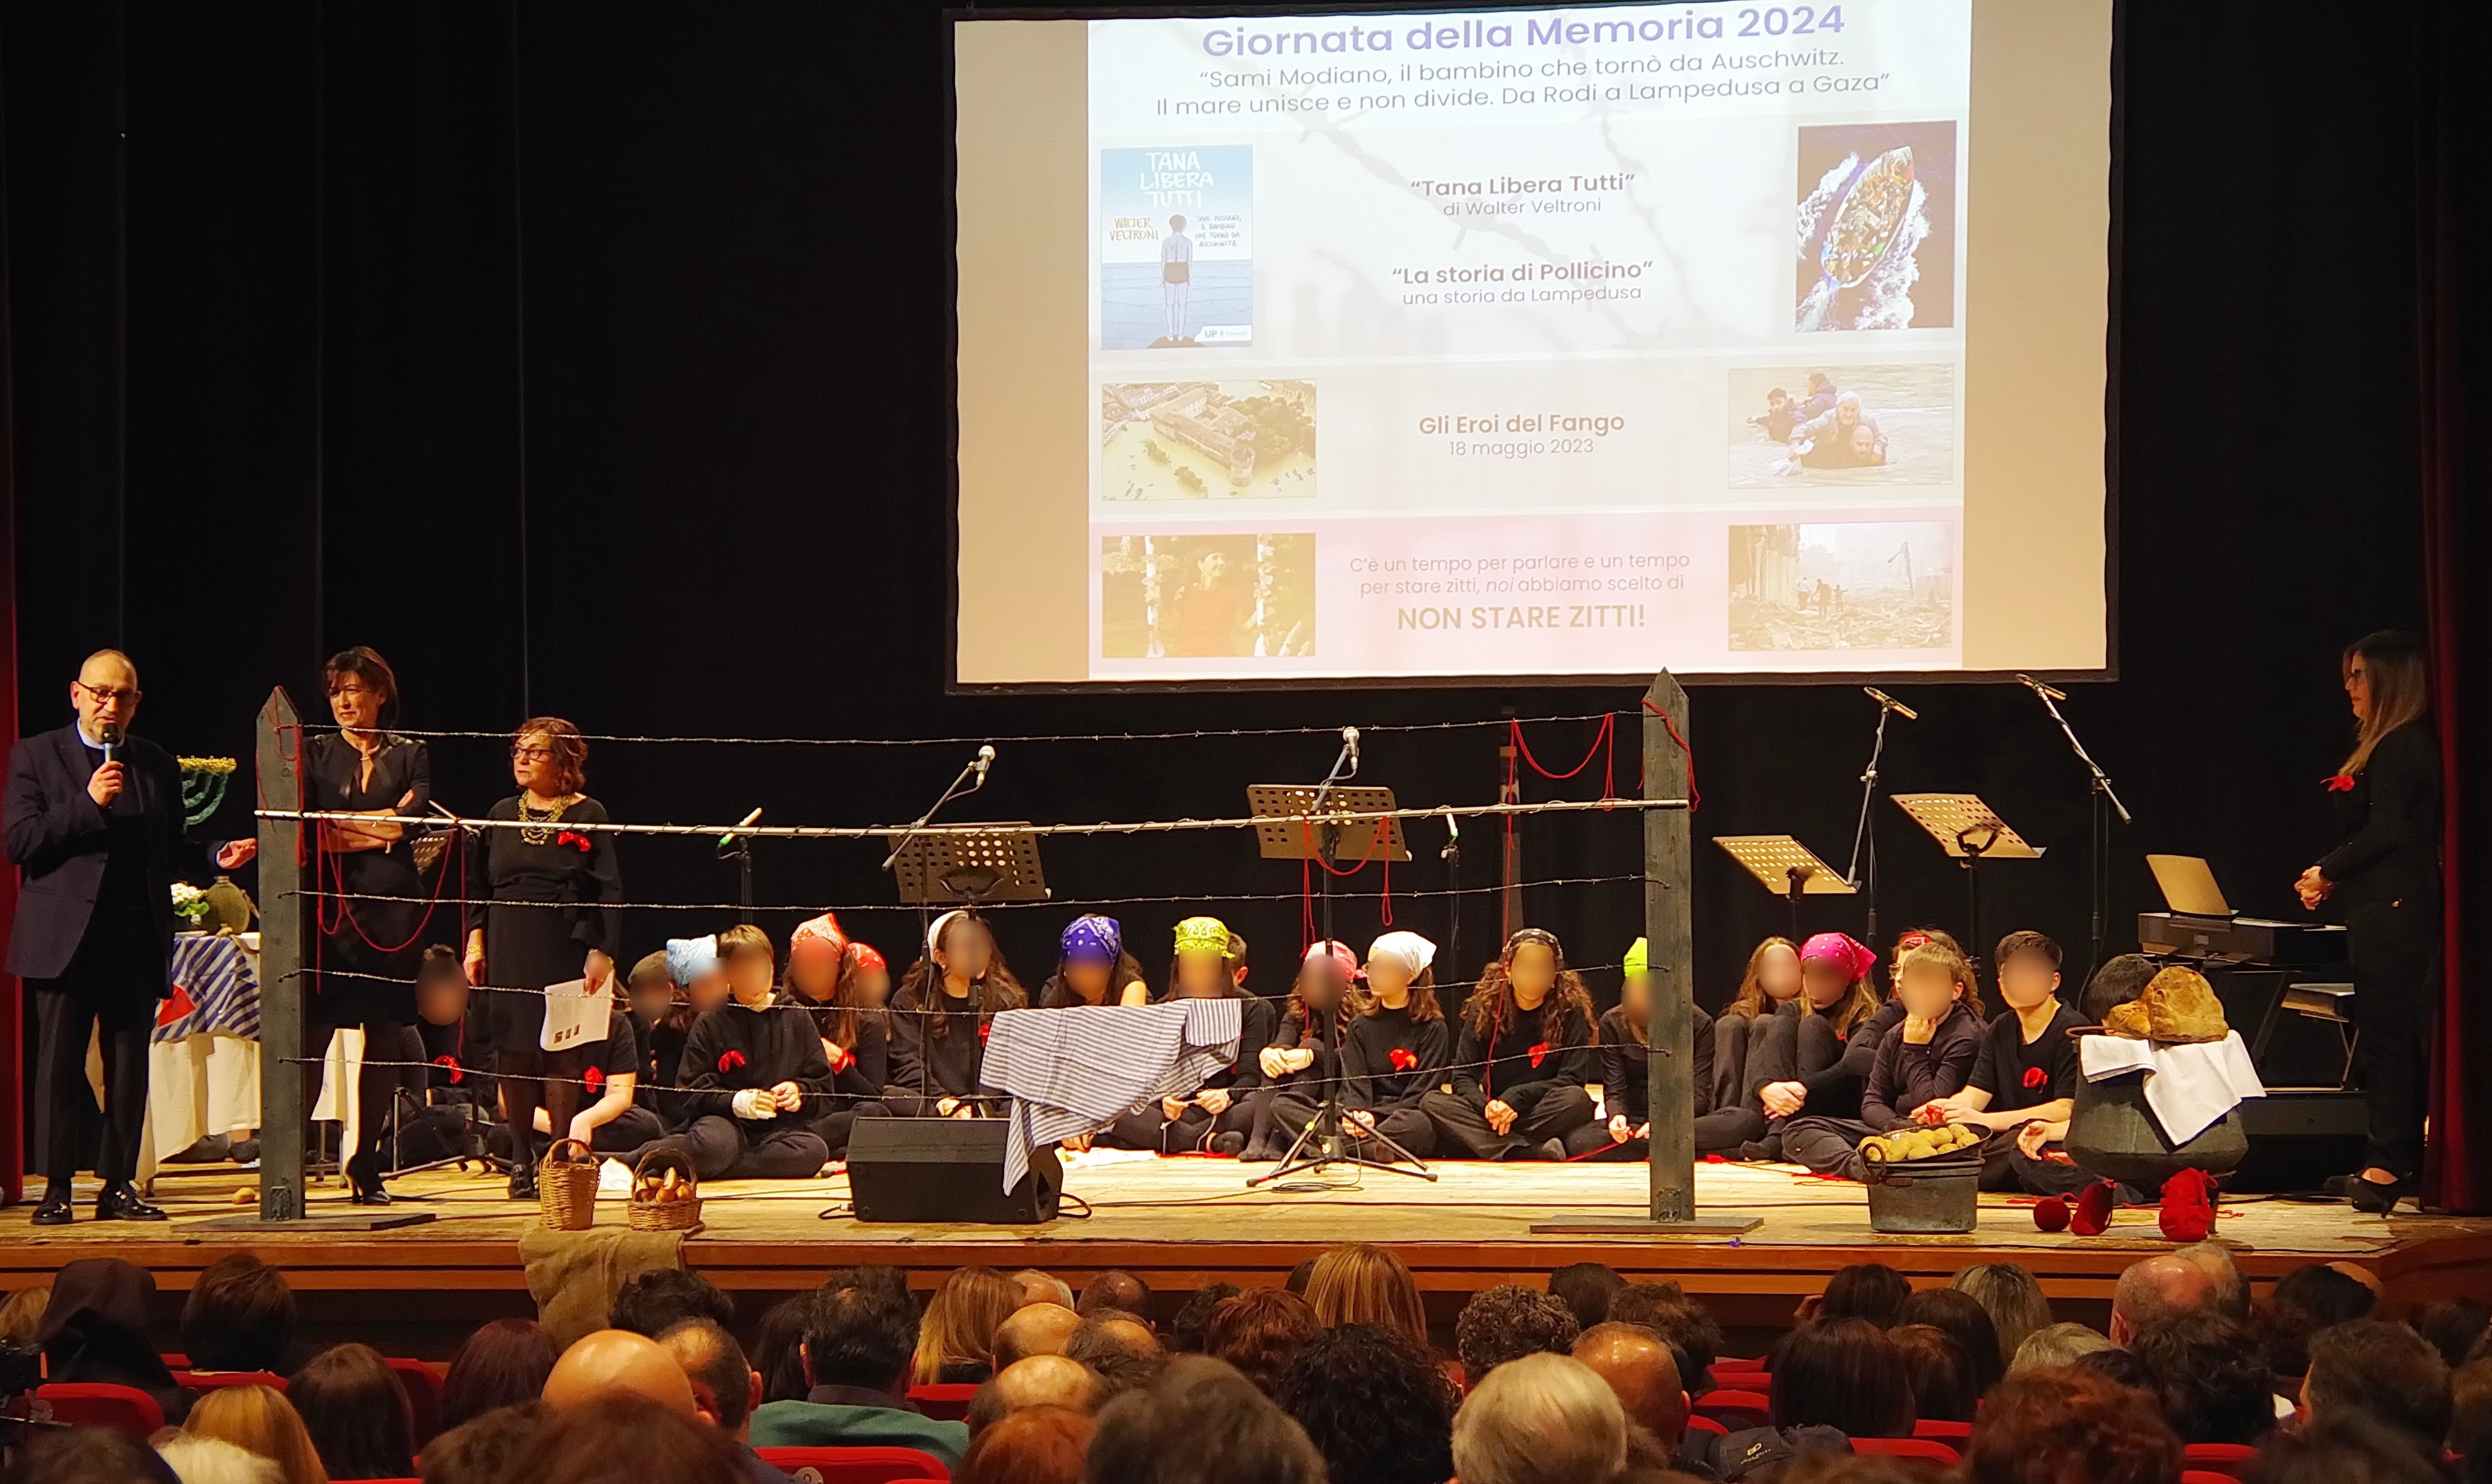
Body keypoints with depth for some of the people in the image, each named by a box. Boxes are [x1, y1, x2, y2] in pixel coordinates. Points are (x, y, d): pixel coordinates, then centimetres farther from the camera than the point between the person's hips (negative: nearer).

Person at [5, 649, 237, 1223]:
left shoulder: (157, 764, 16)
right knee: (59, 1065, -2)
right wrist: (88, 804, -14)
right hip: (65, 935, -3)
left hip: (137, 938, 3)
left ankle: (119, 1186, 10)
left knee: (130, 1066, 4)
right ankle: (56, 1190, 3)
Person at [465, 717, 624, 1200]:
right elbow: (481, 886, 16)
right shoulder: (502, 815, 13)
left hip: (564, 954, -4)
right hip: (508, 955, 4)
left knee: (561, 1056, -5)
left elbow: (609, 891, -2)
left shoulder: (588, 816, 1)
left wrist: (602, 953, -10)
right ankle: (521, 1161, 7)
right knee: (513, 1056, 1)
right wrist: (475, 942, 6)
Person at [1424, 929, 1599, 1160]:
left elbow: (1572, 1080, -6)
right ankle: (1536, 1155, -38)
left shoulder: (1571, 1011, -1)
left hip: (1546, 1118, -2)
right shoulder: (1484, 1010, 4)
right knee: (1431, 1100, -24)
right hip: (1493, 1115, 3)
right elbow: (1463, 1079, 1)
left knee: (1576, 1100, -33)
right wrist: (1487, 1106, -21)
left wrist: (1516, 1099, -18)